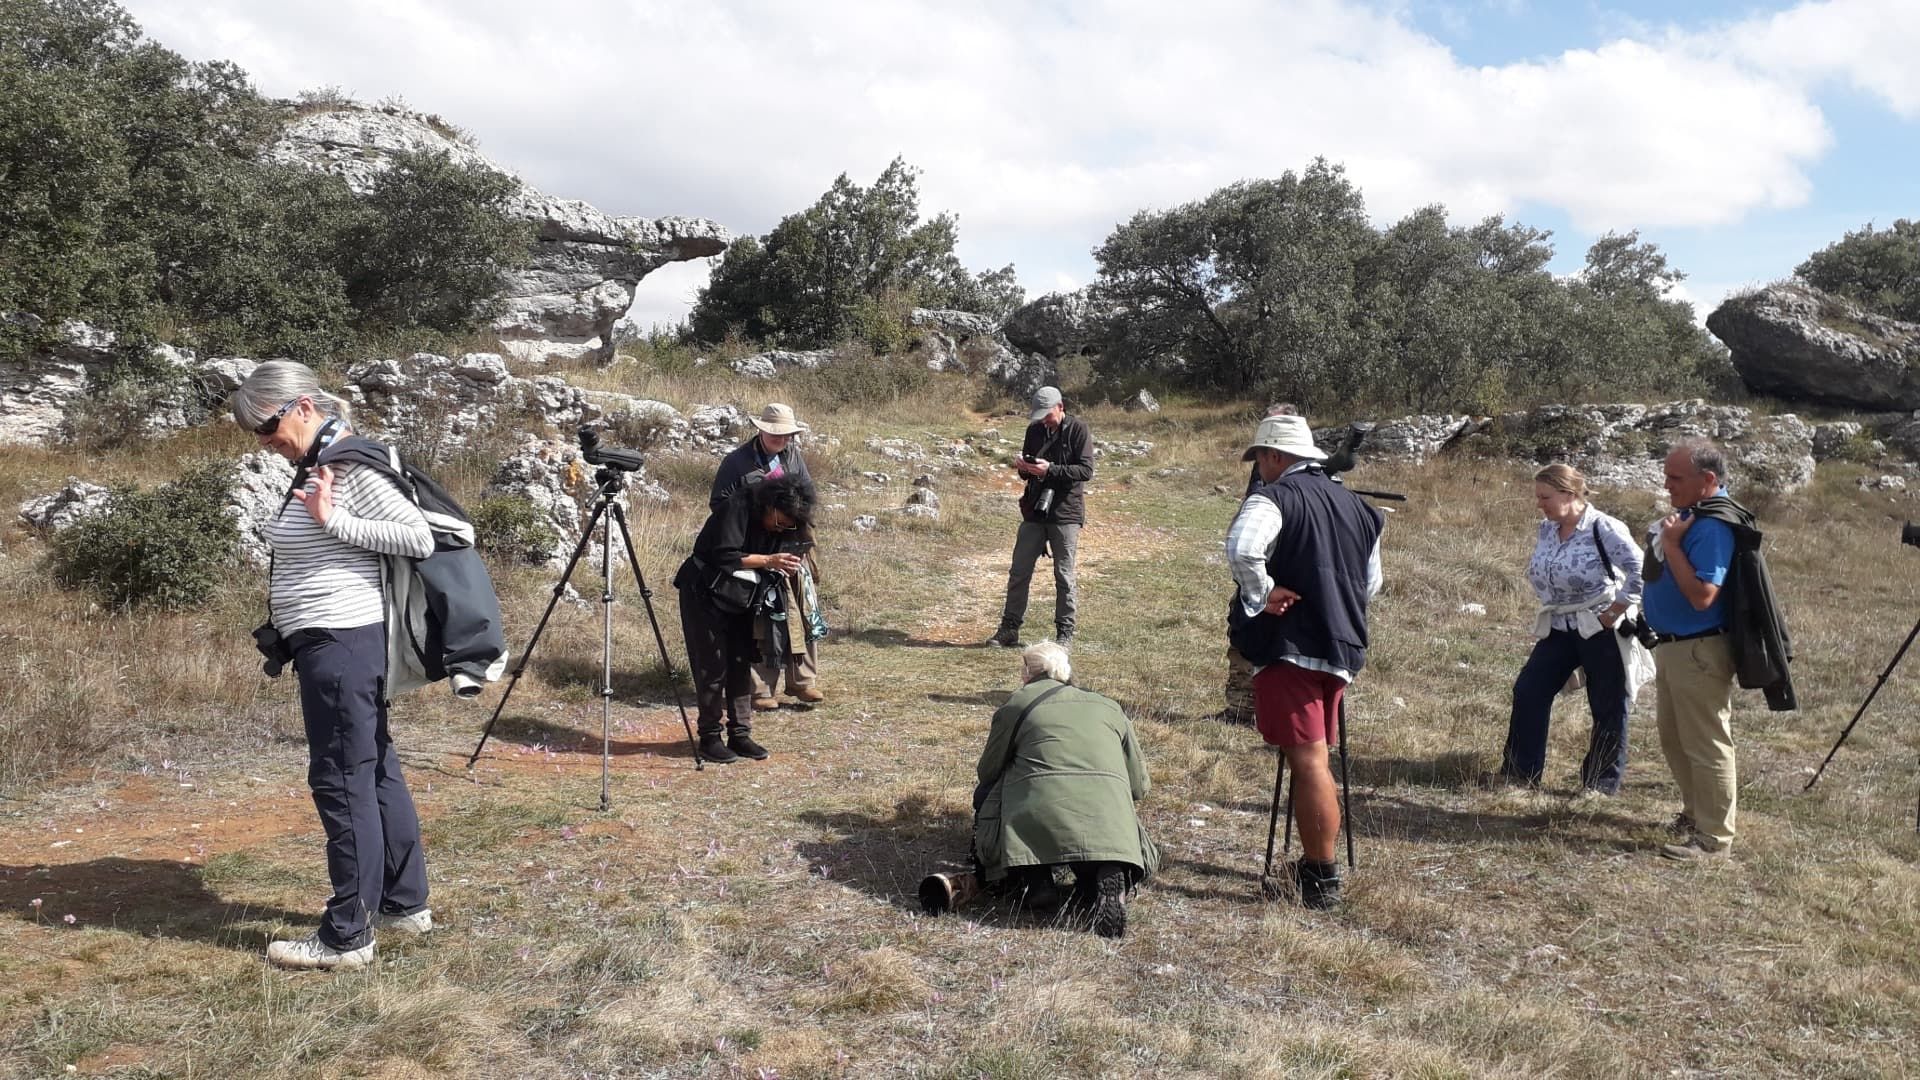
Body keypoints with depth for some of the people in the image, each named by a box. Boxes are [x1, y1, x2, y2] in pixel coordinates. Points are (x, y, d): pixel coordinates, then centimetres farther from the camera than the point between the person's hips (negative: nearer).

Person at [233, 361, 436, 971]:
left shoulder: (349, 467, -15)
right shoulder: (313, 468, 14)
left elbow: (420, 539, -20)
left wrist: (332, 521, -21)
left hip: (342, 645, -10)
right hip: (344, 645, 10)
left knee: (343, 783, -3)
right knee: (374, 773, 15)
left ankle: (347, 937, 7)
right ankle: (405, 904, 26)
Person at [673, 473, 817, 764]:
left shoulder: (780, 526, 0)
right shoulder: (738, 506, -23)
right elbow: (725, 555, -29)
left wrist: (782, 566, -8)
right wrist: (768, 561, -32)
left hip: (740, 598, 7)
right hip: (705, 594, -7)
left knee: (741, 664, 6)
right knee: (712, 666, -4)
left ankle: (740, 734, 13)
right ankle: (709, 737, 4)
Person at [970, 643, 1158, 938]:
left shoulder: (1016, 704, 17)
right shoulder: (1109, 707, 25)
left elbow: (988, 772, 22)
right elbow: (1139, 784, 25)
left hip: (1038, 811, -2)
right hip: (1108, 818, 2)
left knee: (985, 793, 27)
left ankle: (1034, 879, 6)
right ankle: (1108, 874, -7)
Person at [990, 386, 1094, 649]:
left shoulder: (1078, 430, -7)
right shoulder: (1035, 430, 9)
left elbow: (1086, 470, -14)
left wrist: (1050, 470, -23)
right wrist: (1023, 467, -6)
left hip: (1065, 514, -5)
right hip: (1034, 511, 5)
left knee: (1064, 576, 3)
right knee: (1019, 572, 7)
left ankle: (1065, 632, 12)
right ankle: (1009, 629, 15)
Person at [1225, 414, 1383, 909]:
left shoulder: (1274, 497, -11)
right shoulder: (1353, 503, 14)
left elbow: (1242, 549, -31)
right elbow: (1371, 582, 22)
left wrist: (1260, 598, -18)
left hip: (1289, 649, -8)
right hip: (1342, 649, 8)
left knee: (1308, 762, -4)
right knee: (1315, 760, 17)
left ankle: (1324, 879, 2)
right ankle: (1316, 864, 26)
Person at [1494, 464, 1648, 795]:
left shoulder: (1603, 529, -18)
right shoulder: (1546, 529, 5)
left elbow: (1641, 570, -22)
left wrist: (1615, 611, -18)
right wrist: (1551, 607, 11)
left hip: (1601, 631, -7)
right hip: (1558, 629, 7)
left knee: (1608, 708, 4)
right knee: (1528, 691, 1)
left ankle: (1602, 785, 16)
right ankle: (1519, 772, 10)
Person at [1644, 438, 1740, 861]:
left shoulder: (1713, 526, -21)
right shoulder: (1686, 515, 8)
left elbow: (1702, 595, -29)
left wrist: (1672, 544, -25)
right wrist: (1668, 537, 5)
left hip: (1699, 651, -11)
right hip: (1670, 646, 11)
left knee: (1706, 746, -1)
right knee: (1675, 740, 21)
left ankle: (1714, 838, 9)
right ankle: (1696, 814, 37)